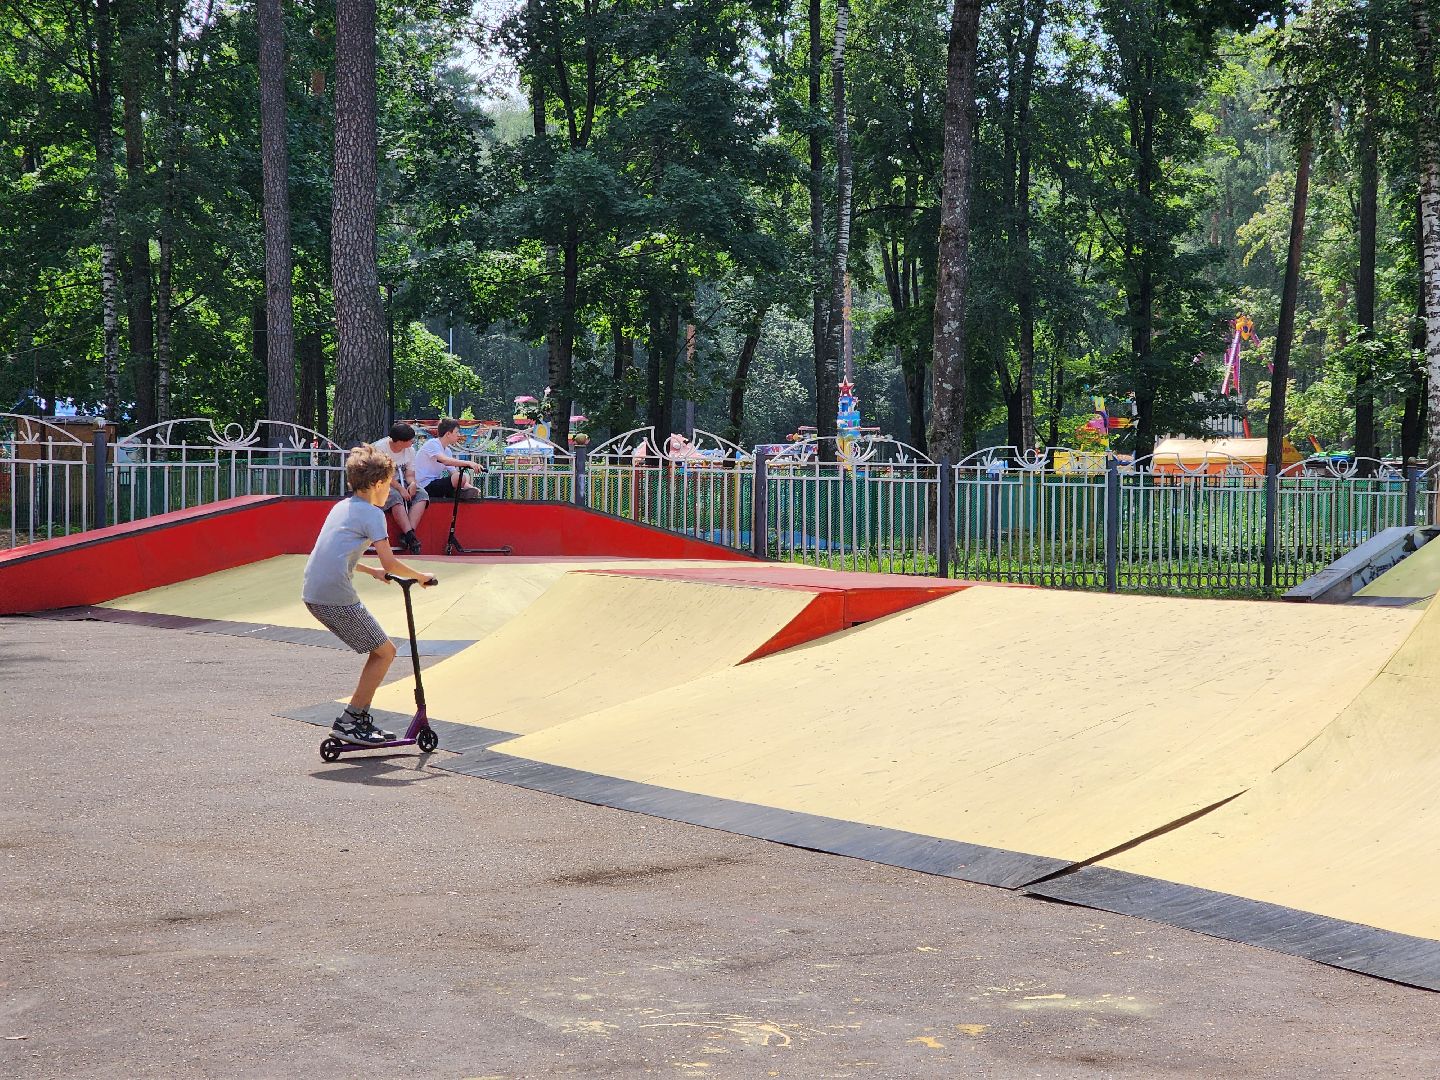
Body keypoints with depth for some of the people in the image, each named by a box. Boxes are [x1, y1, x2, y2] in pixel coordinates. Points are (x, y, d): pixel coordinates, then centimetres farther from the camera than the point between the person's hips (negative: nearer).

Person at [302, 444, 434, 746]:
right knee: (385, 651, 4)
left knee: (380, 649, 18)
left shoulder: (341, 507, 20)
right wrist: (420, 576, 3)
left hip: (313, 594, 9)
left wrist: (370, 570, 34)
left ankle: (360, 719, 20)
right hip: (338, 598, -9)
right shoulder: (372, 513, -6)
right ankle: (349, 721, 1)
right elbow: (390, 564, -13)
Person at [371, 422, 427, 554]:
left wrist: (412, 484, -21)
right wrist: (400, 489, -29)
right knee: (395, 496, -38)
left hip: (401, 483, 6)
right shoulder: (380, 448, -15)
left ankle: (407, 534, -33)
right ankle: (410, 534, -39)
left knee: (422, 494, -21)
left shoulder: (409, 450, 3)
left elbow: (409, 474, 2)